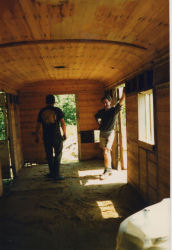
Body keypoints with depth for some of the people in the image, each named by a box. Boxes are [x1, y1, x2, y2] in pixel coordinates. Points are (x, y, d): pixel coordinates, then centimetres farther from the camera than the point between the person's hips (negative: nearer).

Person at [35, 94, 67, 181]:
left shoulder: (41, 111, 4)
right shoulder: (57, 110, -5)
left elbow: (38, 126, 8)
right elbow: (63, 123, -7)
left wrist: (37, 136, 19)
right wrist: (64, 134, 5)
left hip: (46, 137, 3)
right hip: (57, 136, -3)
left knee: (49, 155, 15)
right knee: (58, 155, 6)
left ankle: (52, 173, 25)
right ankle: (56, 174, 5)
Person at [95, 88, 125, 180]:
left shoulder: (114, 110, -7)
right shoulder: (101, 112, 6)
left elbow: (120, 103, -24)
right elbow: (96, 117, 27)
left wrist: (123, 93, -37)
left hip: (110, 133, -5)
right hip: (102, 133, 5)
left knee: (106, 152, -14)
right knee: (106, 152, 12)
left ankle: (107, 170, -1)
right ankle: (109, 169, 26)